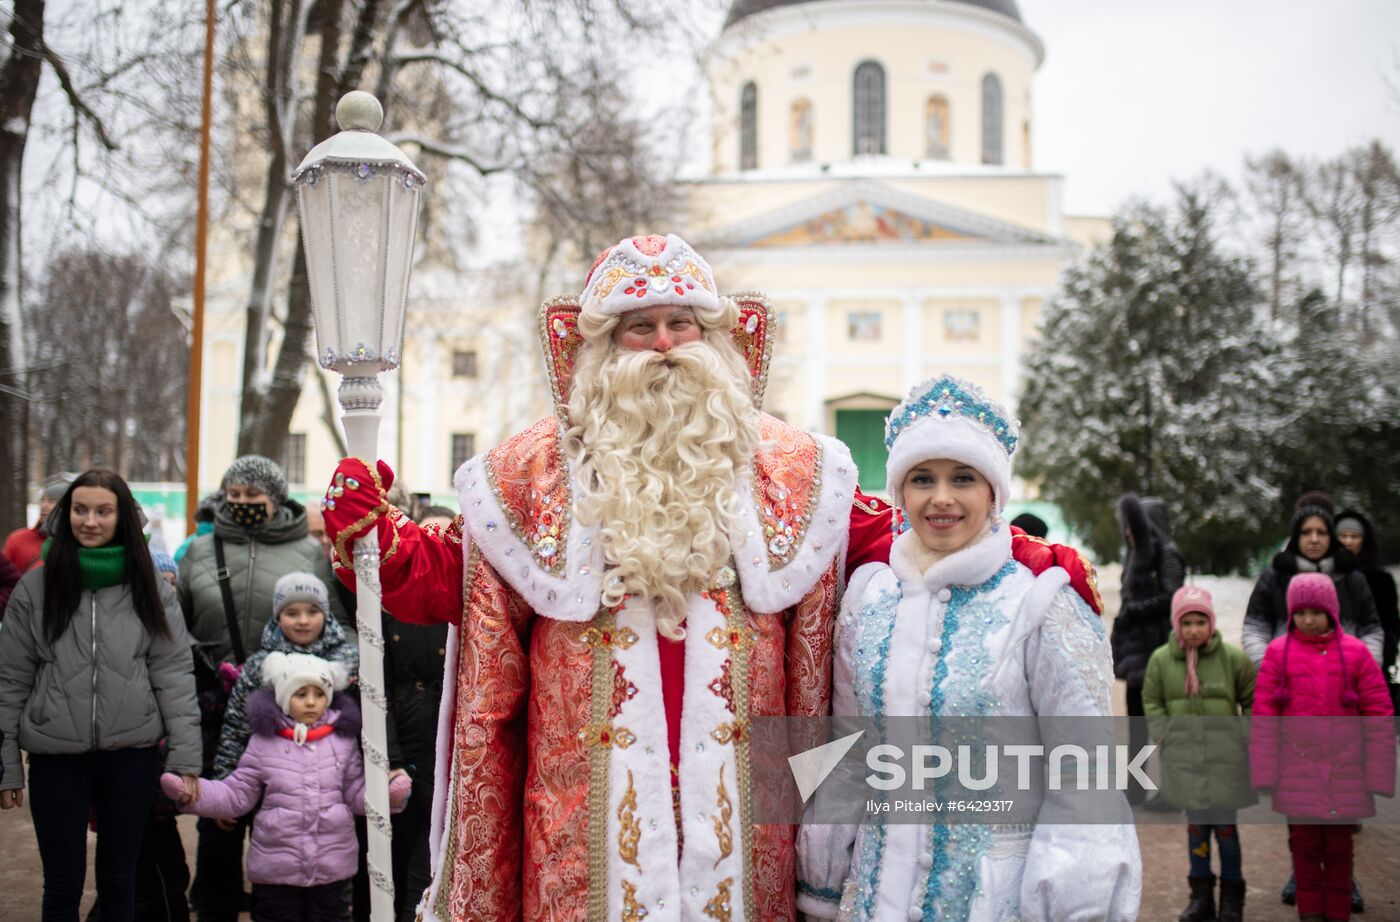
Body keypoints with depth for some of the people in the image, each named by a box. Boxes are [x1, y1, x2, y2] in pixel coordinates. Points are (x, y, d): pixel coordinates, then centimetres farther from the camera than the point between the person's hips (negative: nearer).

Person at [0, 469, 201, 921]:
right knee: (63, 885, 8)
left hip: (132, 753, 0)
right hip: (55, 756, 0)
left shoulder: (150, 588, 1)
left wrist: (185, 758, -6)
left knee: (119, 881, 12)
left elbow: (173, 674, -1)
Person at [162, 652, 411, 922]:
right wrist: (193, 794, -12)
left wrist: (388, 795, -14)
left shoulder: (343, 740, 1)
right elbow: (236, 795, 1)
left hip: (333, 869, 1)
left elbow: (357, 793, 4)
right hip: (275, 869, -1)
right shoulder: (263, 742, -2)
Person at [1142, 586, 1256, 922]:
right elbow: (1152, 703, 10)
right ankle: (1201, 895, 21)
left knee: (1225, 825, 3)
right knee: (1195, 824, 9)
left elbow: (1253, 702, 5)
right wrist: (1167, 736, 0)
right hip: (1183, 759, 2)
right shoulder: (1161, 659, -1)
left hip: (1225, 758, -2)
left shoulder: (1233, 657, -6)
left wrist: (1244, 738, -3)